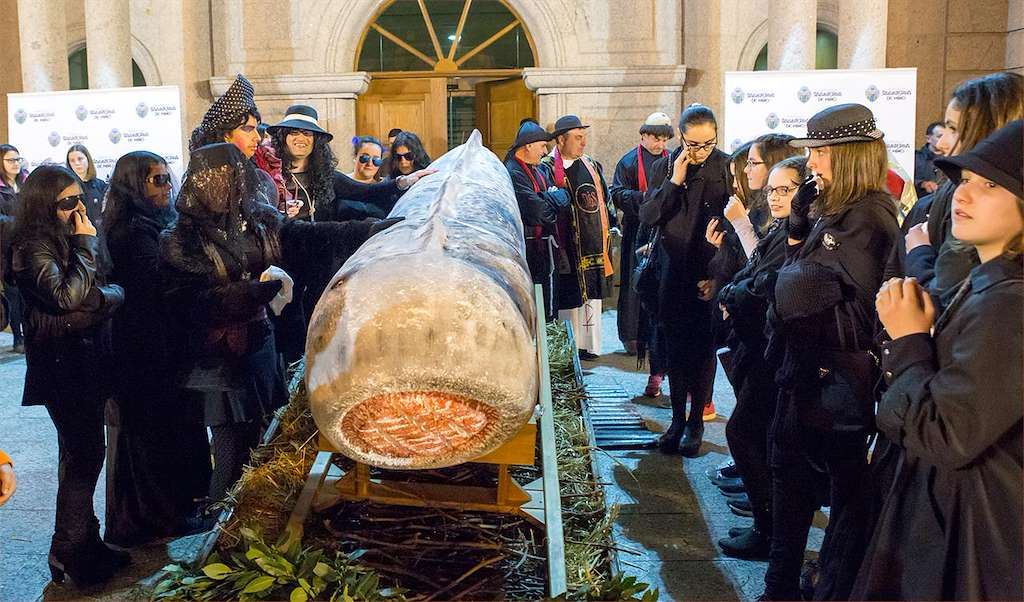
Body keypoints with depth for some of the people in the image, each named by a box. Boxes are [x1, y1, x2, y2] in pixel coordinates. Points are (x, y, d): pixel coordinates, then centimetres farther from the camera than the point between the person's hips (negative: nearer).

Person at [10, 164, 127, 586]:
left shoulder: (68, 240, 13)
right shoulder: (33, 248, -12)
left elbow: (113, 292, 15)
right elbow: (69, 296, -25)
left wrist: (103, 299, -4)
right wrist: (86, 246, -18)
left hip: (86, 360, 8)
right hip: (64, 367, -8)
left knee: (84, 455, 12)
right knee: (83, 457, -5)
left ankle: (84, 547, 22)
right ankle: (71, 555, 7)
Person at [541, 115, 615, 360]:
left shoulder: (592, 166, 13)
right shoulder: (548, 168, -8)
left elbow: (604, 198, 20)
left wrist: (611, 226, 15)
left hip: (593, 242, 6)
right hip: (568, 245, -6)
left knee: (591, 295, 10)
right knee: (570, 297, -2)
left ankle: (589, 344, 19)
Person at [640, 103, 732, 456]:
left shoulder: (727, 168, -5)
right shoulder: (664, 167, 4)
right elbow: (648, 217, -3)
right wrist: (674, 181, -14)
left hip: (711, 274, -2)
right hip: (673, 272, 2)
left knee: (703, 348, 5)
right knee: (675, 347, 7)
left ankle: (696, 421, 18)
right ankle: (678, 418, 19)